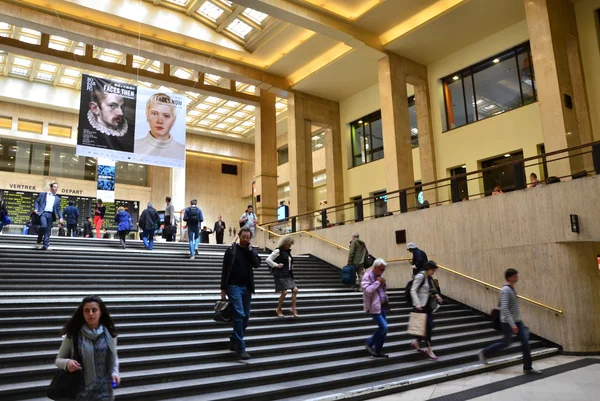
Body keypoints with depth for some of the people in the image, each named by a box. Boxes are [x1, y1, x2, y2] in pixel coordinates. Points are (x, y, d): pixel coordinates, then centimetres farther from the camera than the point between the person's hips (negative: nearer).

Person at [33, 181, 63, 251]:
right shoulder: (43, 194, 10)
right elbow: (36, 202, 9)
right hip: (43, 213, -3)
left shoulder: (57, 198, 17)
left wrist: (61, 217, 3)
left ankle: (46, 245, 5)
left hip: (51, 214, 4)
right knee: (44, 226, -23)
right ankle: (39, 242, -4)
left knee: (48, 231, 2)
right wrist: (36, 209, -10)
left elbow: (58, 209, 15)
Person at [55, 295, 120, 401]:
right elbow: (58, 360, 2)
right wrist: (67, 363, -20)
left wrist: (115, 372, -5)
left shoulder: (109, 333, -2)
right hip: (81, 391, -1)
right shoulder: (73, 335, -7)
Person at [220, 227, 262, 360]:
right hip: (234, 286, -5)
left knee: (245, 317, 8)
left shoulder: (252, 251, 11)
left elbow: (257, 264, -6)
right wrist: (223, 288, -4)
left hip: (247, 287, 5)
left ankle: (233, 341, 26)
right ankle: (241, 347, -8)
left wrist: (250, 250, -9)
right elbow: (225, 270, -1)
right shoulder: (231, 250, -1)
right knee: (239, 315, -13)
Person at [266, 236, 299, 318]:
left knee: (295, 290, 1)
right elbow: (268, 260, -14)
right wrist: (276, 265, -14)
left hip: (288, 275, 8)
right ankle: (279, 309, 10)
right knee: (284, 292, -9)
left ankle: (293, 308, 11)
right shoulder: (278, 251, -10)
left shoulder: (288, 251, 12)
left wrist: (291, 268, 11)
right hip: (280, 275, -8)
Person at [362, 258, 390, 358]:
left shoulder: (378, 276, 13)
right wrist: (377, 282, -20)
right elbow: (367, 290, -25)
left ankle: (378, 351, 19)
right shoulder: (367, 276, -13)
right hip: (374, 306, -9)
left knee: (383, 328, 9)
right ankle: (369, 343, 7)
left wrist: (384, 284, 1)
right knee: (383, 327, -12)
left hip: (382, 306, 9)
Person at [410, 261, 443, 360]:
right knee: (428, 326, -7)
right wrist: (417, 303, -26)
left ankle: (416, 342, 26)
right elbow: (413, 291, -17)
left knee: (429, 326, 9)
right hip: (422, 306, -8)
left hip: (428, 306, 8)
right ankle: (429, 350, 4)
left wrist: (436, 295, 3)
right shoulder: (420, 276, -13)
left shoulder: (429, 278, 11)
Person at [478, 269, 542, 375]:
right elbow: (504, 309, -26)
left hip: (517, 321, 8)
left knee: (525, 343, 3)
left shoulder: (512, 289, 9)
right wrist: (512, 324, -28)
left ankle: (528, 368, 11)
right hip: (507, 322, -8)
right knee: (506, 343, 5)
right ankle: (484, 353, 22)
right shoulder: (505, 290, -20)